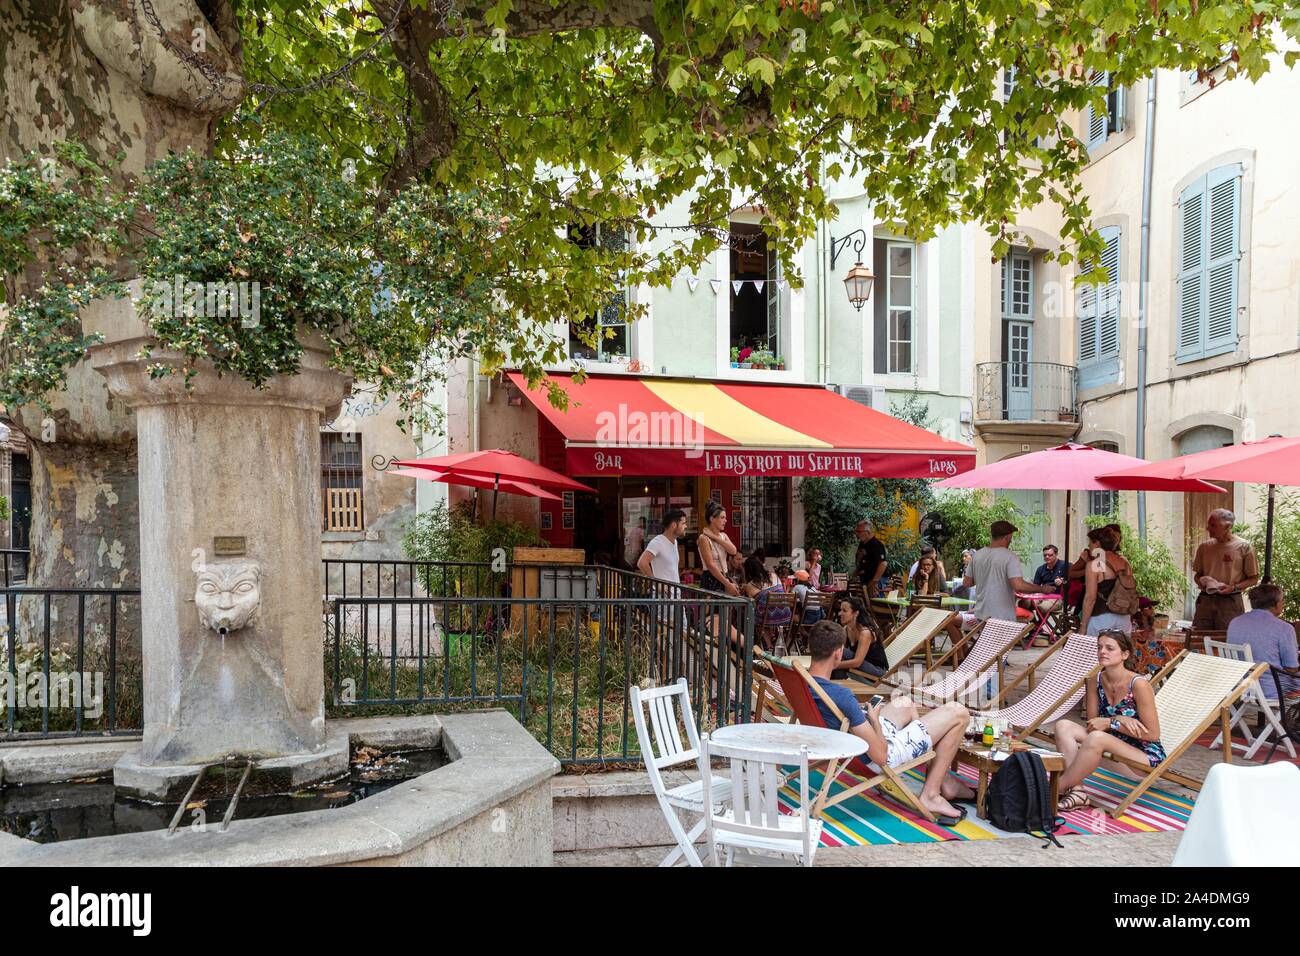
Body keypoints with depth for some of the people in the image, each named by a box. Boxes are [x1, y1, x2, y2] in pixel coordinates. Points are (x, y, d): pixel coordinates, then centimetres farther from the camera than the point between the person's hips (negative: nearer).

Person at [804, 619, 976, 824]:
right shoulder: (841, 696, -37)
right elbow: (880, 755, -29)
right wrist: (874, 717, -14)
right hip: (887, 750, -9)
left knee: (905, 703, 33)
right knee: (958, 713, 0)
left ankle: (945, 780, 35)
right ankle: (931, 794, 8)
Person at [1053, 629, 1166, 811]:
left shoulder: (1138, 684, -19)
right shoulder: (1096, 681, -1)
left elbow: (1152, 734, -15)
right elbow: (1093, 723, 2)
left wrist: (1110, 723, -18)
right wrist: (1120, 720, -17)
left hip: (1147, 756, -7)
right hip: (1115, 746, 7)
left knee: (1097, 738, -35)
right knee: (1063, 726, -11)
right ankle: (1076, 790, -24)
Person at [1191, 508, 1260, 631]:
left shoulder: (1244, 547, -1)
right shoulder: (1204, 547, 11)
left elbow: (1253, 579, 1)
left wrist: (1233, 588, -14)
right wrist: (1201, 582, -2)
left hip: (1230, 602, -4)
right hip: (1205, 601, 4)